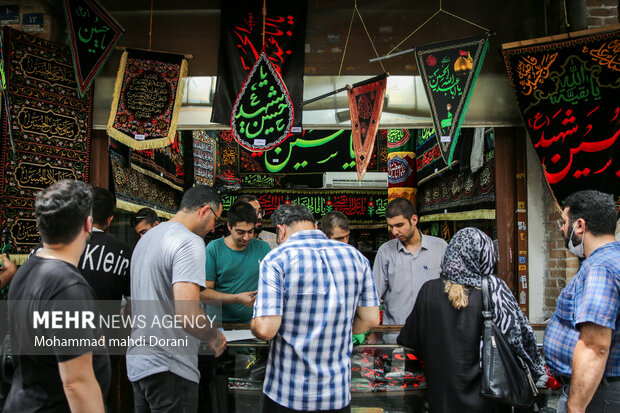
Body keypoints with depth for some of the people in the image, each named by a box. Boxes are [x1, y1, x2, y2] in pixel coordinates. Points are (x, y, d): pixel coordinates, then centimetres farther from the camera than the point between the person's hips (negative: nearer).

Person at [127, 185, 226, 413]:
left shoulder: (146, 238, 12)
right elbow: (187, 315, -29)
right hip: (168, 368, -9)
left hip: (137, 362, 9)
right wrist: (214, 337, -10)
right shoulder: (190, 242, -18)